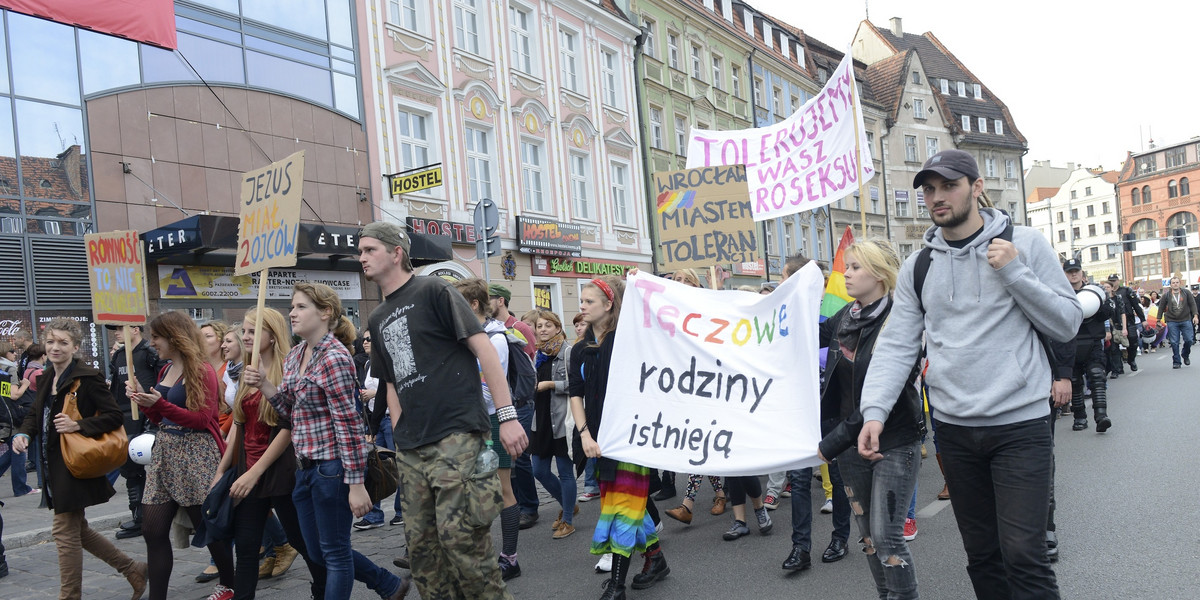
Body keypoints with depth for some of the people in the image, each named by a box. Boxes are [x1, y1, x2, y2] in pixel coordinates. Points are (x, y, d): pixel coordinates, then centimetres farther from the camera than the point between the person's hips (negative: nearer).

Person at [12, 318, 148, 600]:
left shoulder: (87, 377, -14)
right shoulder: (46, 379, 11)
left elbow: (115, 417, -16)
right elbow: (36, 414, 20)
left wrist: (78, 426, -27)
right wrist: (23, 434, 0)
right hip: (55, 466, 9)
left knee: (65, 531, -2)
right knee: (76, 529, 16)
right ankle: (133, 569, 28)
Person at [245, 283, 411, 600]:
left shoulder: (334, 358, -17)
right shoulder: (296, 355, 10)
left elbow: (349, 425, -19)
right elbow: (292, 410, 12)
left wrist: (356, 483, -20)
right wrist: (263, 384, -4)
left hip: (332, 466, -9)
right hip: (306, 467, 9)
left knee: (334, 552, 4)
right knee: (317, 551, 17)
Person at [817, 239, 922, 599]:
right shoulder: (847, 317, 3)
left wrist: (831, 445, -19)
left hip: (894, 444, -6)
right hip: (850, 443, 7)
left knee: (886, 536, -6)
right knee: (868, 535, 14)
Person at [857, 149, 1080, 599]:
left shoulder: (1024, 244, 0)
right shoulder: (916, 267, 7)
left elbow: (1067, 324, -1)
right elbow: (896, 346, 1)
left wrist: (1014, 274, -14)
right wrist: (874, 411, -13)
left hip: (1020, 424, -3)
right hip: (954, 429, 3)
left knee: (1023, 556, -7)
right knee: (982, 555, 13)